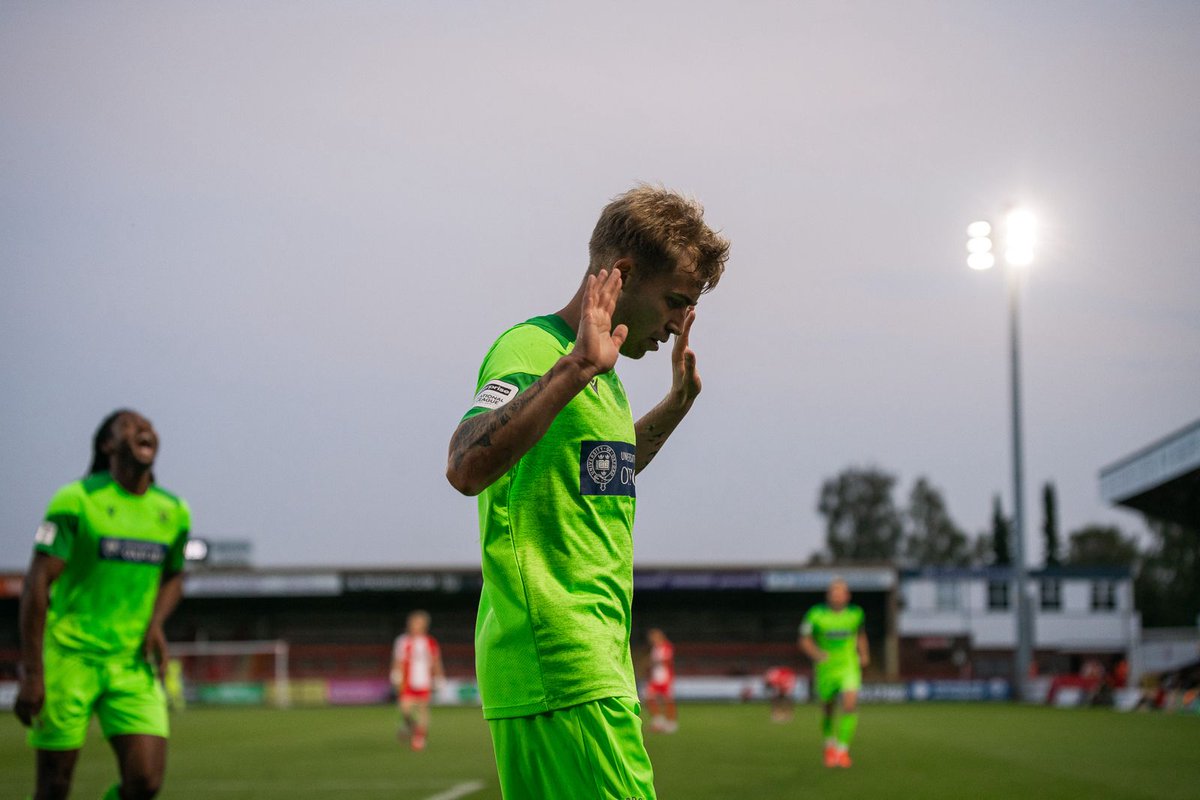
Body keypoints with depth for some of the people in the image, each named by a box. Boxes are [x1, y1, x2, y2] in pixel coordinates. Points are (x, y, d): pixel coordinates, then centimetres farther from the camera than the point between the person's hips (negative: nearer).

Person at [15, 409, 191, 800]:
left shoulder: (174, 512, 7)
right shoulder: (76, 500, -8)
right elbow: (37, 584, -11)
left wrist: (156, 623, 2)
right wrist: (31, 674, -16)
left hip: (134, 664, 4)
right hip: (70, 660, -4)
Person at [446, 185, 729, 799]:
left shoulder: (602, 376, 21)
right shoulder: (531, 350, -9)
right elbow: (467, 468, -29)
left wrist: (678, 401, 35)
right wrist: (574, 369, -33)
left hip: (595, 664, 10)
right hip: (557, 671, -10)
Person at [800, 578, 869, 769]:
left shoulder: (856, 613, -1)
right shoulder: (816, 614, -8)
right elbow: (805, 640, -1)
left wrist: (864, 653, 6)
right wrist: (816, 654, -19)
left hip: (849, 666, 0)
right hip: (826, 668, 0)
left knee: (850, 704, -21)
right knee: (828, 708, 11)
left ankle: (843, 749, -14)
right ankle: (830, 743, 40)